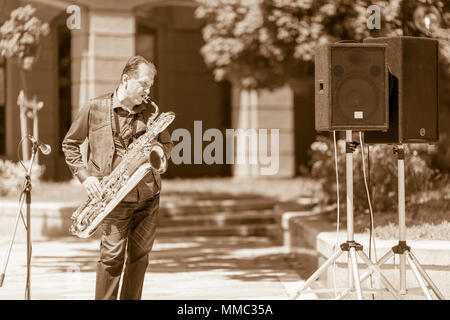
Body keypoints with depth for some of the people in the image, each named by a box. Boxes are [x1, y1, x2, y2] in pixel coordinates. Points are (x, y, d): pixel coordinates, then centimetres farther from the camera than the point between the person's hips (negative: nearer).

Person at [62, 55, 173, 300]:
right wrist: (85, 176, -5)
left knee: (140, 256, 5)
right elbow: (70, 144, 8)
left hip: (149, 194, 4)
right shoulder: (95, 109, 0)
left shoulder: (150, 112, 10)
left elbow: (168, 146, 21)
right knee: (112, 256, -9)